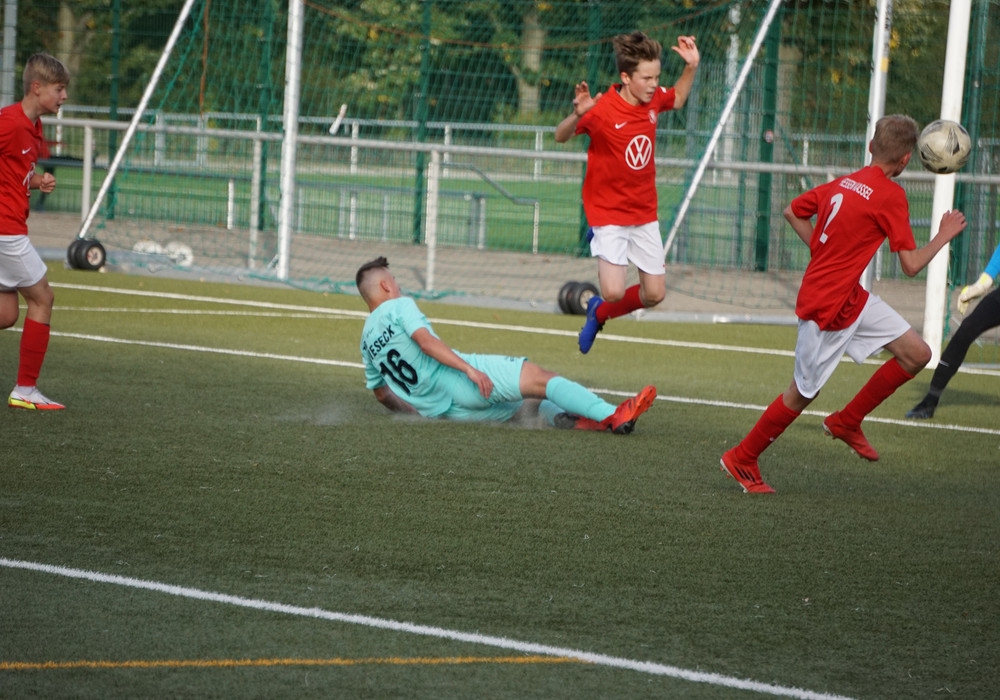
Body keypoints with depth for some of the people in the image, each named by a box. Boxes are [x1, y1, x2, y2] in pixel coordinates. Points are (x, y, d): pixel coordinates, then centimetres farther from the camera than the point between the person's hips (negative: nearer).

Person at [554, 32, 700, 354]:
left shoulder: (654, 99, -4)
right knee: (614, 291, -20)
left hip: (645, 213, 6)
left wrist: (691, 67, 3)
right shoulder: (602, 110, -23)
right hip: (609, 212, -6)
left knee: (655, 294, 8)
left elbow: (677, 99, 20)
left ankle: (599, 313, 35)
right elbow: (560, 137, -17)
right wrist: (577, 115, -39)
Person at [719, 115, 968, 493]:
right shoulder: (891, 196, -18)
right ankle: (741, 459, 21)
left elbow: (793, 212, 16)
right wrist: (944, 236, -3)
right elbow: (911, 265, -18)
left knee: (917, 354, 6)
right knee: (803, 392, 6)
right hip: (826, 308, -9)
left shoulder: (843, 183, 5)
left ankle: (846, 422, 19)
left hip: (853, 299, 9)